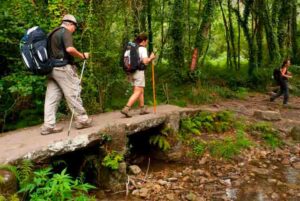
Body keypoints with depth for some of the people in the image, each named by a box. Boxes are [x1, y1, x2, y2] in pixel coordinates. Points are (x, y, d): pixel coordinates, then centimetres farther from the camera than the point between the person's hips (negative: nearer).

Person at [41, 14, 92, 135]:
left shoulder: (53, 34, 23)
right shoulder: (66, 32, -5)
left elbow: (53, 51, 24)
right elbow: (69, 49, -21)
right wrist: (82, 56, -8)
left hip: (52, 68, 8)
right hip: (63, 67, -8)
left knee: (51, 97, 3)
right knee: (73, 93, -1)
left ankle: (48, 125, 1)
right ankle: (82, 120, 6)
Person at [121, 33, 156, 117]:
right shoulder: (142, 49, -9)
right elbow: (145, 61, -19)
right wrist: (151, 58, 0)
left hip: (131, 72, 8)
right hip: (139, 72, -8)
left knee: (141, 91, 17)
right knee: (137, 92, -6)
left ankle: (142, 109, 23)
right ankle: (126, 109, -15)